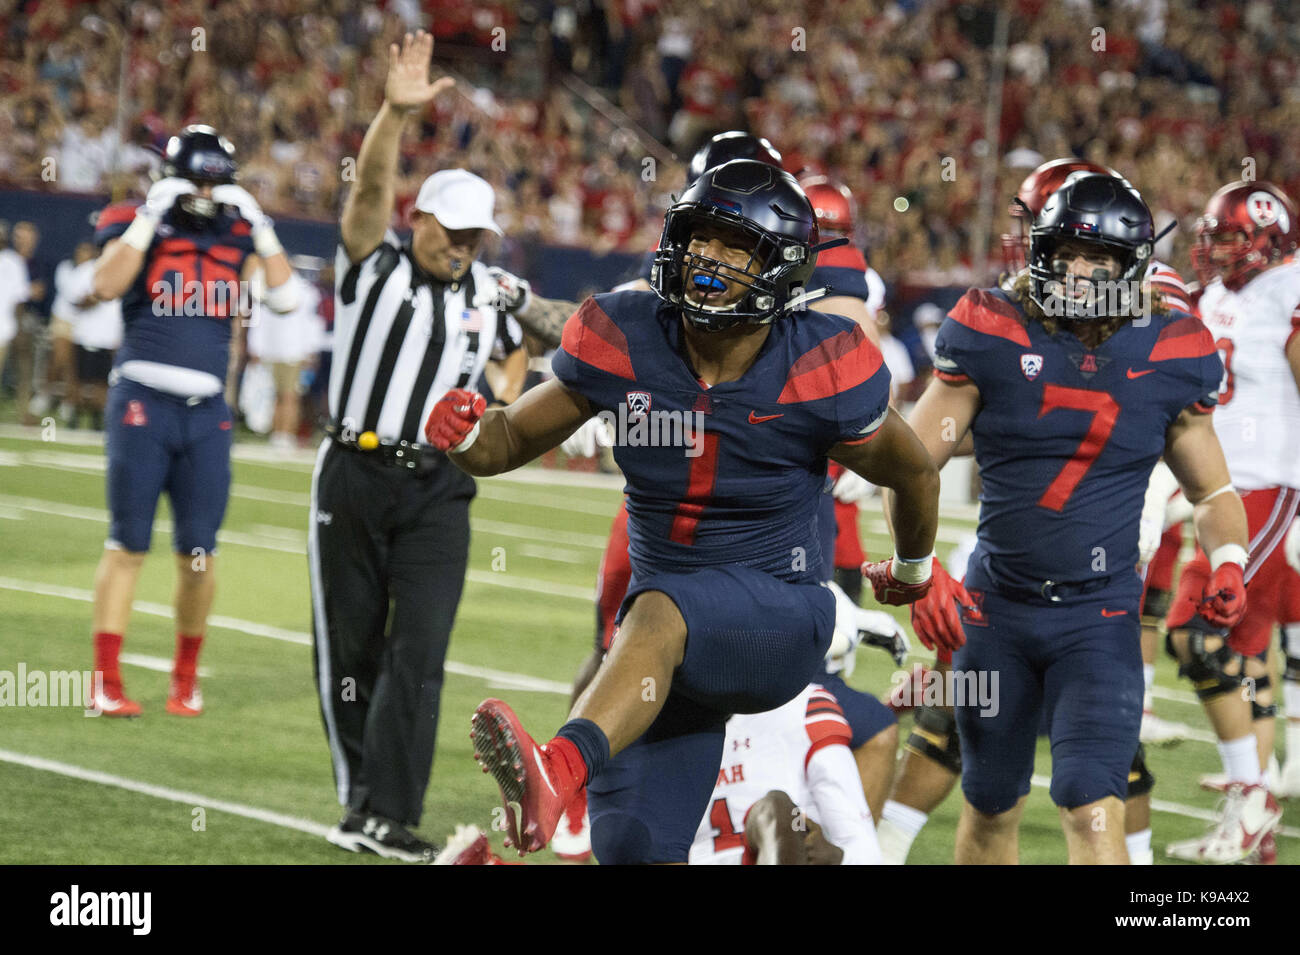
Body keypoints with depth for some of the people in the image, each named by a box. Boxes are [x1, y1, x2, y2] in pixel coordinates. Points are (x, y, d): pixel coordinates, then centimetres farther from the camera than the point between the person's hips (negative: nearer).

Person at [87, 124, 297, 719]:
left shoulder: (237, 237, 9)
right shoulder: (139, 225, -2)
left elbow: (284, 297, 0)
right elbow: (106, 286, -19)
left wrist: (259, 227, -4)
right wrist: (150, 216, -19)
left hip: (207, 412, 4)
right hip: (143, 401, -4)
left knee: (199, 551, 4)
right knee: (129, 543, -2)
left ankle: (186, 678, 19)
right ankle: (106, 681, 2)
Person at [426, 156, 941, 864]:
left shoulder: (817, 371, -12)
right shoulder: (626, 344, -4)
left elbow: (913, 473, 7)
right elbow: (511, 441, 5)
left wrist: (913, 568, 25)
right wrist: (465, 436, -20)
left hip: (778, 620, -5)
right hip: (670, 645, 5)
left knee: (657, 614, -38)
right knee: (633, 850, -1)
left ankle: (558, 773, -64)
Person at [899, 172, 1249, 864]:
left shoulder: (1167, 357, -2)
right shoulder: (992, 339, -6)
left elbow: (1211, 490, 10)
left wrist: (1228, 562, -10)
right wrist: (920, 571, -18)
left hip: (1099, 617, -1)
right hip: (996, 610, 1)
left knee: (1094, 812, -16)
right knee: (992, 809, 14)